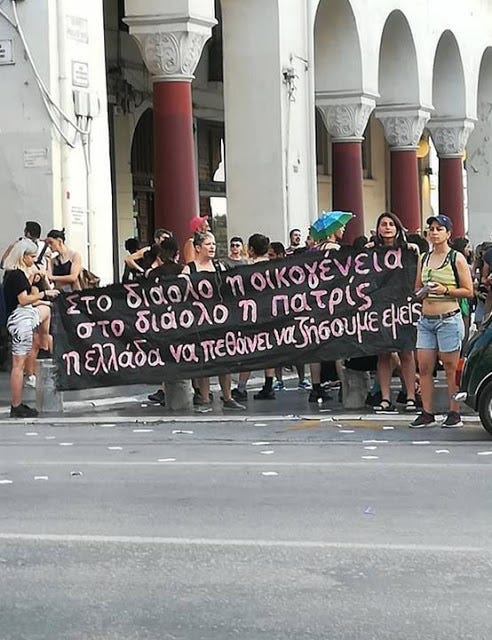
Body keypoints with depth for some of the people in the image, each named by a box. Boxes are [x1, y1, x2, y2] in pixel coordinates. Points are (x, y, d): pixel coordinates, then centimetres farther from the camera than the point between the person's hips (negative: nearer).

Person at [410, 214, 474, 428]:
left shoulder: (456, 258, -2)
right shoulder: (423, 258, 14)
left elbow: (468, 291, -4)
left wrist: (445, 290, -16)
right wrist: (422, 292, 1)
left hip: (449, 320, -5)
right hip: (426, 320, 6)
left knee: (451, 368, -1)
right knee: (424, 367, 2)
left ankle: (454, 413, 5)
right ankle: (427, 413, 9)